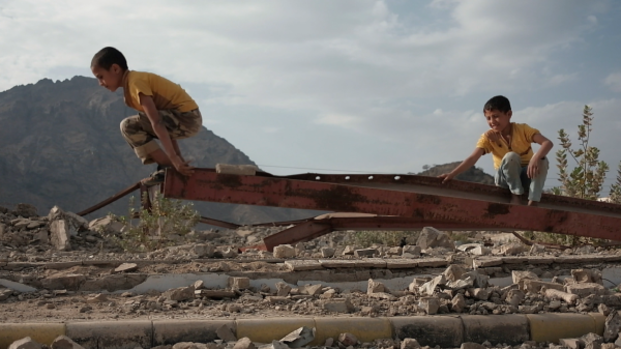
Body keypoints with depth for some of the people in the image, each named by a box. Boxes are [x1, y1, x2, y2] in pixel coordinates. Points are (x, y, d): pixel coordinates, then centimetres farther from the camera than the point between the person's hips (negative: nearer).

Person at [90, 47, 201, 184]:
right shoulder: (132, 81, 16)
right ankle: (169, 167, 16)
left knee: (128, 126, -12)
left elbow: (157, 123, -23)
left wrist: (174, 159, -28)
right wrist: (178, 158, 18)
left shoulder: (135, 82, -14)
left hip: (186, 117, -10)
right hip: (188, 118, 10)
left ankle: (169, 168, -9)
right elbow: (163, 126, 19)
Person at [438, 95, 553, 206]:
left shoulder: (522, 129, -14)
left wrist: (536, 158, -45)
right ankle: (516, 195, -20)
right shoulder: (488, 137, -12)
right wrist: (452, 174, -36)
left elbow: (547, 143, -25)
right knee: (511, 156, -31)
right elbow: (473, 158, -23)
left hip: (527, 175, 1)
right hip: (506, 177, -1)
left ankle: (532, 202, -30)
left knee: (541, 160, -30)